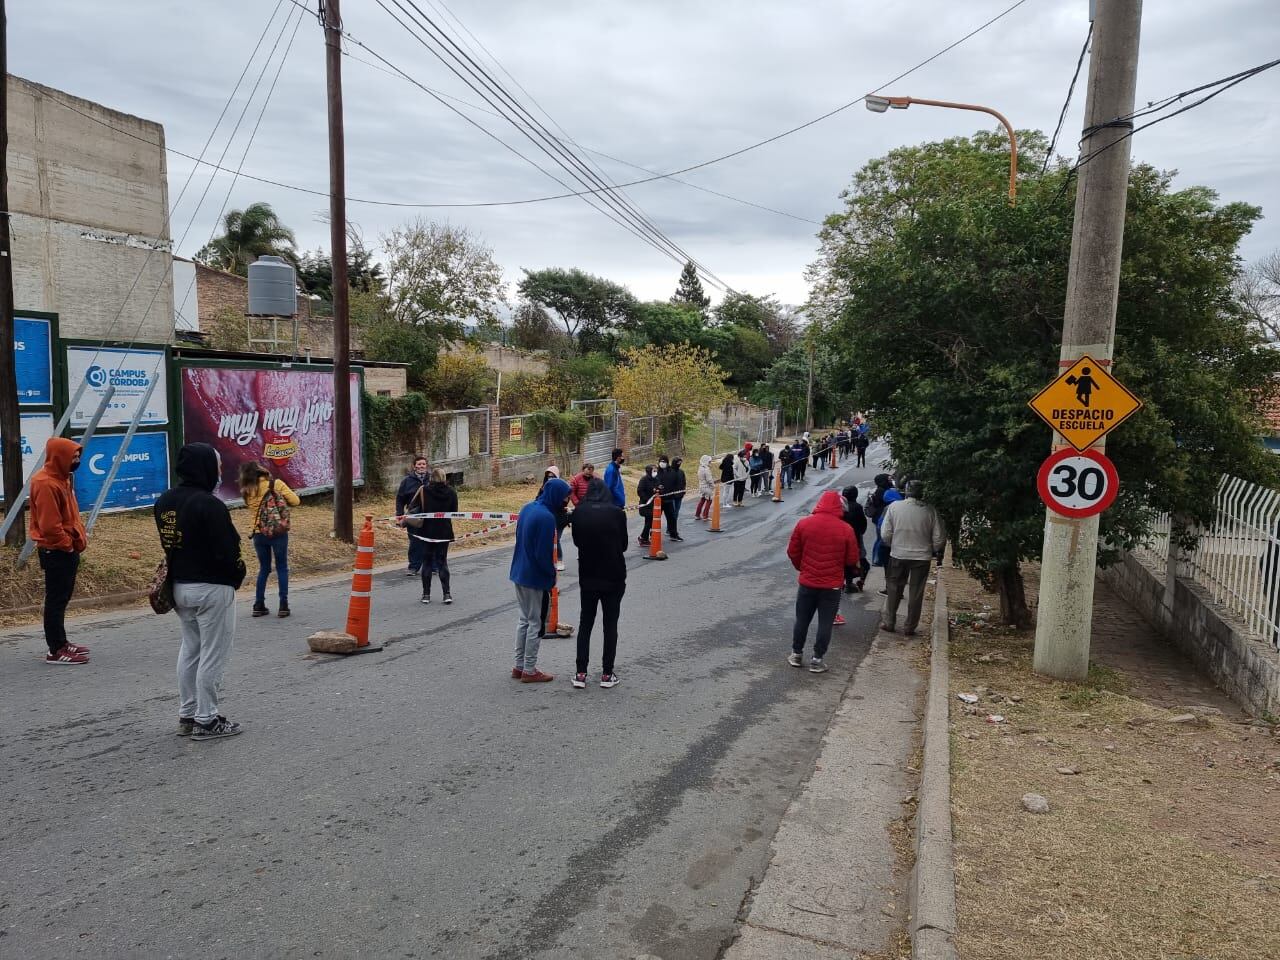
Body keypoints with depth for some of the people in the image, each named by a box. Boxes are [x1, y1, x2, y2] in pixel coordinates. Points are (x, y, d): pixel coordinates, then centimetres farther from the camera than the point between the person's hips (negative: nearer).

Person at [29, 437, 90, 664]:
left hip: (66, 549, 10)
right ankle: (56, 651, 1)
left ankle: (61, 642, 25)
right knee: (56, 599, -5)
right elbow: (49, 525, -22)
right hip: (56, 552, -10)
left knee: (62, 598, 16)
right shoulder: (46, 484, -18)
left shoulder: (61, 479, 13)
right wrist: (68, 546, -14)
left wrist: (79, 536, 10)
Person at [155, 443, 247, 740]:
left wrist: (179, 572, 15)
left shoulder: (163, 502, 6)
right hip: (211, 588, -9)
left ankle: (187, 715, 26)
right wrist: (237, 576, -3)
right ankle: (207, 720, 8)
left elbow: (167, 543, 13)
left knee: (189, 649, 19)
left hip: (179, 585, 9)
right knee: (213, 654, 1)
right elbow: (226, 551, -19)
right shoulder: (210, 505, -21)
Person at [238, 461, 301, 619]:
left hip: (258, 534, 3)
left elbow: (250, 509, 4)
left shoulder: (247, 491, 1)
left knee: (264, 569, 17)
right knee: (282, 569, 8)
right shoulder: (276, 483, -6)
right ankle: (283, 606, 4)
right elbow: (295, 501, -5)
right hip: (278, 533, -3)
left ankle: (258, 605, 16)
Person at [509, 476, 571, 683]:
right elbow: (543, 553, -22)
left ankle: (519, 666, 26)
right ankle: (529, 670, 13)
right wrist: (552, 574, -6)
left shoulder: (528, 507, 4)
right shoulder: (546, 517, -23)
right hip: (535, 578, -9)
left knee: (525, 619, 19)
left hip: (519, 573, 9)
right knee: (536, 623, 4)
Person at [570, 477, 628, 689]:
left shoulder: (579, 512, -6)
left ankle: (580, 673, 11)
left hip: (588, 577, 1)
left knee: (585, 623, 13)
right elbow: (624, 544, 0)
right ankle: (607, 674, 11)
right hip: (614, 577, -1)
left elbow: (576, 541, 6)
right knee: (610, 625, 9)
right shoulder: (616, 512, -9)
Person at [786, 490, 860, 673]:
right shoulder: (845, 529, -10)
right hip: (832, 585, -2)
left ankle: (796, 654, 25)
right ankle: (817, 660, 12)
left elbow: (792, 552, 0)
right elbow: (853, 559, -4)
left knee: (802, 620, 15)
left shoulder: (804, 524, -6)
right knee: (825, 623, 8)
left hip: (807, 582, 2)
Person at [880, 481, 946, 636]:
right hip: (921, 557, 0)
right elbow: (939, 538, -6)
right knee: (916, 593, 11)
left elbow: (885, 534, -7)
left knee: (894, 590, 16)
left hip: (898, 555, 1)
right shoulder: (930, 511, -10)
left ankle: (888, 622, 22)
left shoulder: (894, 507, -10)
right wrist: (936, 552, 14)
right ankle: (909, 627, 16)